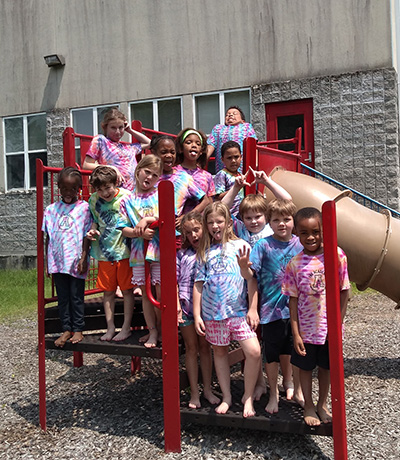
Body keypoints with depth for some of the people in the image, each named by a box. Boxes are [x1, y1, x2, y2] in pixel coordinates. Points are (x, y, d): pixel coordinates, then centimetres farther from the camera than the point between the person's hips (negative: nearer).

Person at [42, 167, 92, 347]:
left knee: (76, 297, 5)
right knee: (62, 297, 11)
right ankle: (66, 329, 22)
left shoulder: (84, 208, -3)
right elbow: (48, 237, 9)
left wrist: (83, 259, -9)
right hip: (57, 261, 3)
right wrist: (47, 261, 7)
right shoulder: (51, 209, 6)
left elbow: (86, 236, -4)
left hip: (76, 261, -3)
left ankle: (78, 330, 18)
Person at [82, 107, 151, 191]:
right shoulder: (100, 139, 10)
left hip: (134, 192, 5)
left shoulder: (128, 147, 24)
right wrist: (111, 168, -7)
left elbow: (148, 142, 40)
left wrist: (130, 130, 29)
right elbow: (86, 165, 4)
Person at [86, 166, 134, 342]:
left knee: (127, 290, 4)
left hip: (124, 250, -3)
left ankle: (126, 327, 16)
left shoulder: (126, 196, -10)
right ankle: (110, 328, 23)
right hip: (105, 252, 4)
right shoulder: (94, 200, 1)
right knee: (108, 291, 11)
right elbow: (95, 222, 13)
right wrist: (92, 232, -6)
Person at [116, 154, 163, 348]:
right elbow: (124, 229, 3)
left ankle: (160, 329, 19)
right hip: (139, 251, 2)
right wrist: (140, 232, -15)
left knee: (160, 291, 0)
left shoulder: (161, 194, 5)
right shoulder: (128, 200, 7)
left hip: (160, 250, -2)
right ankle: (152, 331, 22)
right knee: (145, 293, 9)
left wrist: (147, 219, -15)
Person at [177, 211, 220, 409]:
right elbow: (175, 281, -1)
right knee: (191, 347, 10)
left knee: (205, 347, 13)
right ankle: (194, 392, 20)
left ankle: (207, 389, 26)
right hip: (187, 306, 0)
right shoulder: (182, 255, -1)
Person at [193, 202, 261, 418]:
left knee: (253, 351, -11)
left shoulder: (241, 246, 1)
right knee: (219, 352, 13)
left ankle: (248, 396, 11)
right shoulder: (204, 252, 6)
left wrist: (253, 309, -4)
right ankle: (226, 396, 30)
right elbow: (198, 284, 6)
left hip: (239, 310, -2)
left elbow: (251, 279, 1)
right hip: (212, 312, 2)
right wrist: (196, 315, 2)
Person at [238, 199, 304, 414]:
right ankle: (273, 393, 27)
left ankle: (290, 384, 38)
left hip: (295, 307, 2)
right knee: (272, 352, 9)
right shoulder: (263, 245, -8)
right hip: (271, 308, -2)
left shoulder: (300, 245, 0)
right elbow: (249, 274, -15)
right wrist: (243, 266, -35)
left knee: (288, 350, 18)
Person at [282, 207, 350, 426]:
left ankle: (322, 404, 41)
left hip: (330, 326, 0)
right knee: (305, 366, 16)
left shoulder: (336, 254, -11)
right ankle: (308, 406, 38)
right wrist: (296, 334, -8)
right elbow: (293, 300, -6)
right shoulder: (295, 264, -10)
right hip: (306, 327, 0)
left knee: (326, 367, 18)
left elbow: (344, 292, -5)